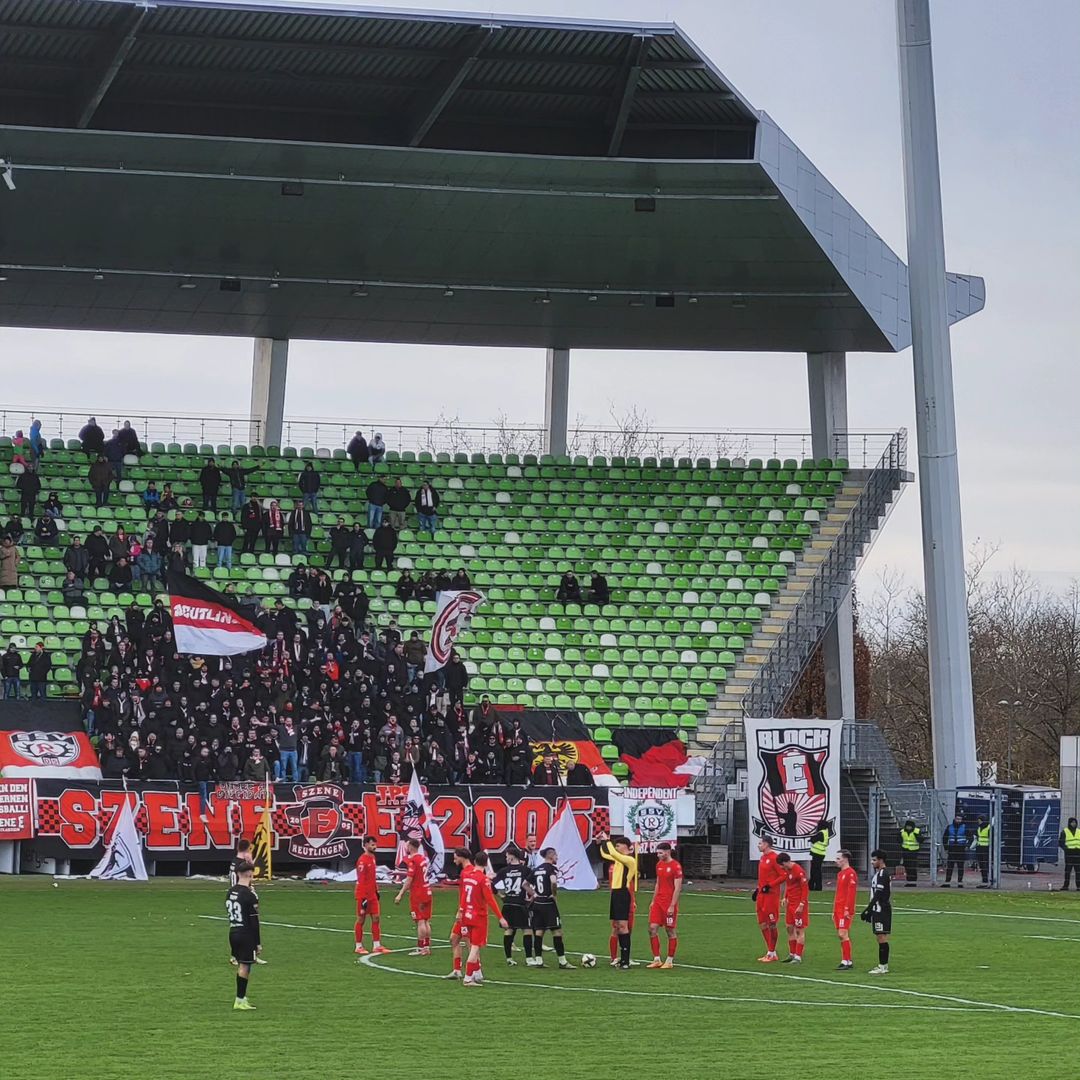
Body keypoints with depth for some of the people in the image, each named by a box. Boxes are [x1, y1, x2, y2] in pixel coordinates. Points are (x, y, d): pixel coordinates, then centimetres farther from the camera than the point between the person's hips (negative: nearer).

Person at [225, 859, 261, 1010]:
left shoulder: (230, 892, 7)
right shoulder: (250, 895, -15)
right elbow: (254, 921, -14)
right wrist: (258, 943, -10)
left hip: (233, 933, 8)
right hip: (246, 935, -8)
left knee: (241, 966, 16)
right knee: (245, 967, -2)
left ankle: (242, 997, 20)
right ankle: (240, 1001, 0)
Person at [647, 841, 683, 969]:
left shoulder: (676, 866, -12)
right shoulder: (659, 865, 11)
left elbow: (677, 888, -14)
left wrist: (672, 906, -18)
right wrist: (653, 901, 15)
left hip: (670, 904, -7)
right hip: (658, 901, 7)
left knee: (671, 932, 2)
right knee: (652, 928, 0)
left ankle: (670, 961, 10)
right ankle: (657, 959, 7)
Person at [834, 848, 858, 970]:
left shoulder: (850, 873, -11)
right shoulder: (840, 874, 18)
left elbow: (851, 893, -17)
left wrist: (847, 909, -21)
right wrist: (834, 911, 21)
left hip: (845, 910, -10)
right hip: (838, 909, 10)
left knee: (843, 934, -12)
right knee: (841, 935, 9)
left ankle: (847, 962, -11)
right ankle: (846, 961, 14)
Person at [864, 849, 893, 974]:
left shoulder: (882, 874, -15)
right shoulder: (879, 873, 17)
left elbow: (878, 894, -20)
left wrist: (868, 909, -19)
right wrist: (870, 910, 21)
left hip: (881, 910, -10)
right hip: (879, 910, 10)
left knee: (882, 937, -8)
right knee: (881, 938, 13)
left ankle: (883, 966, -8)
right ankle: (883, 965, 17)